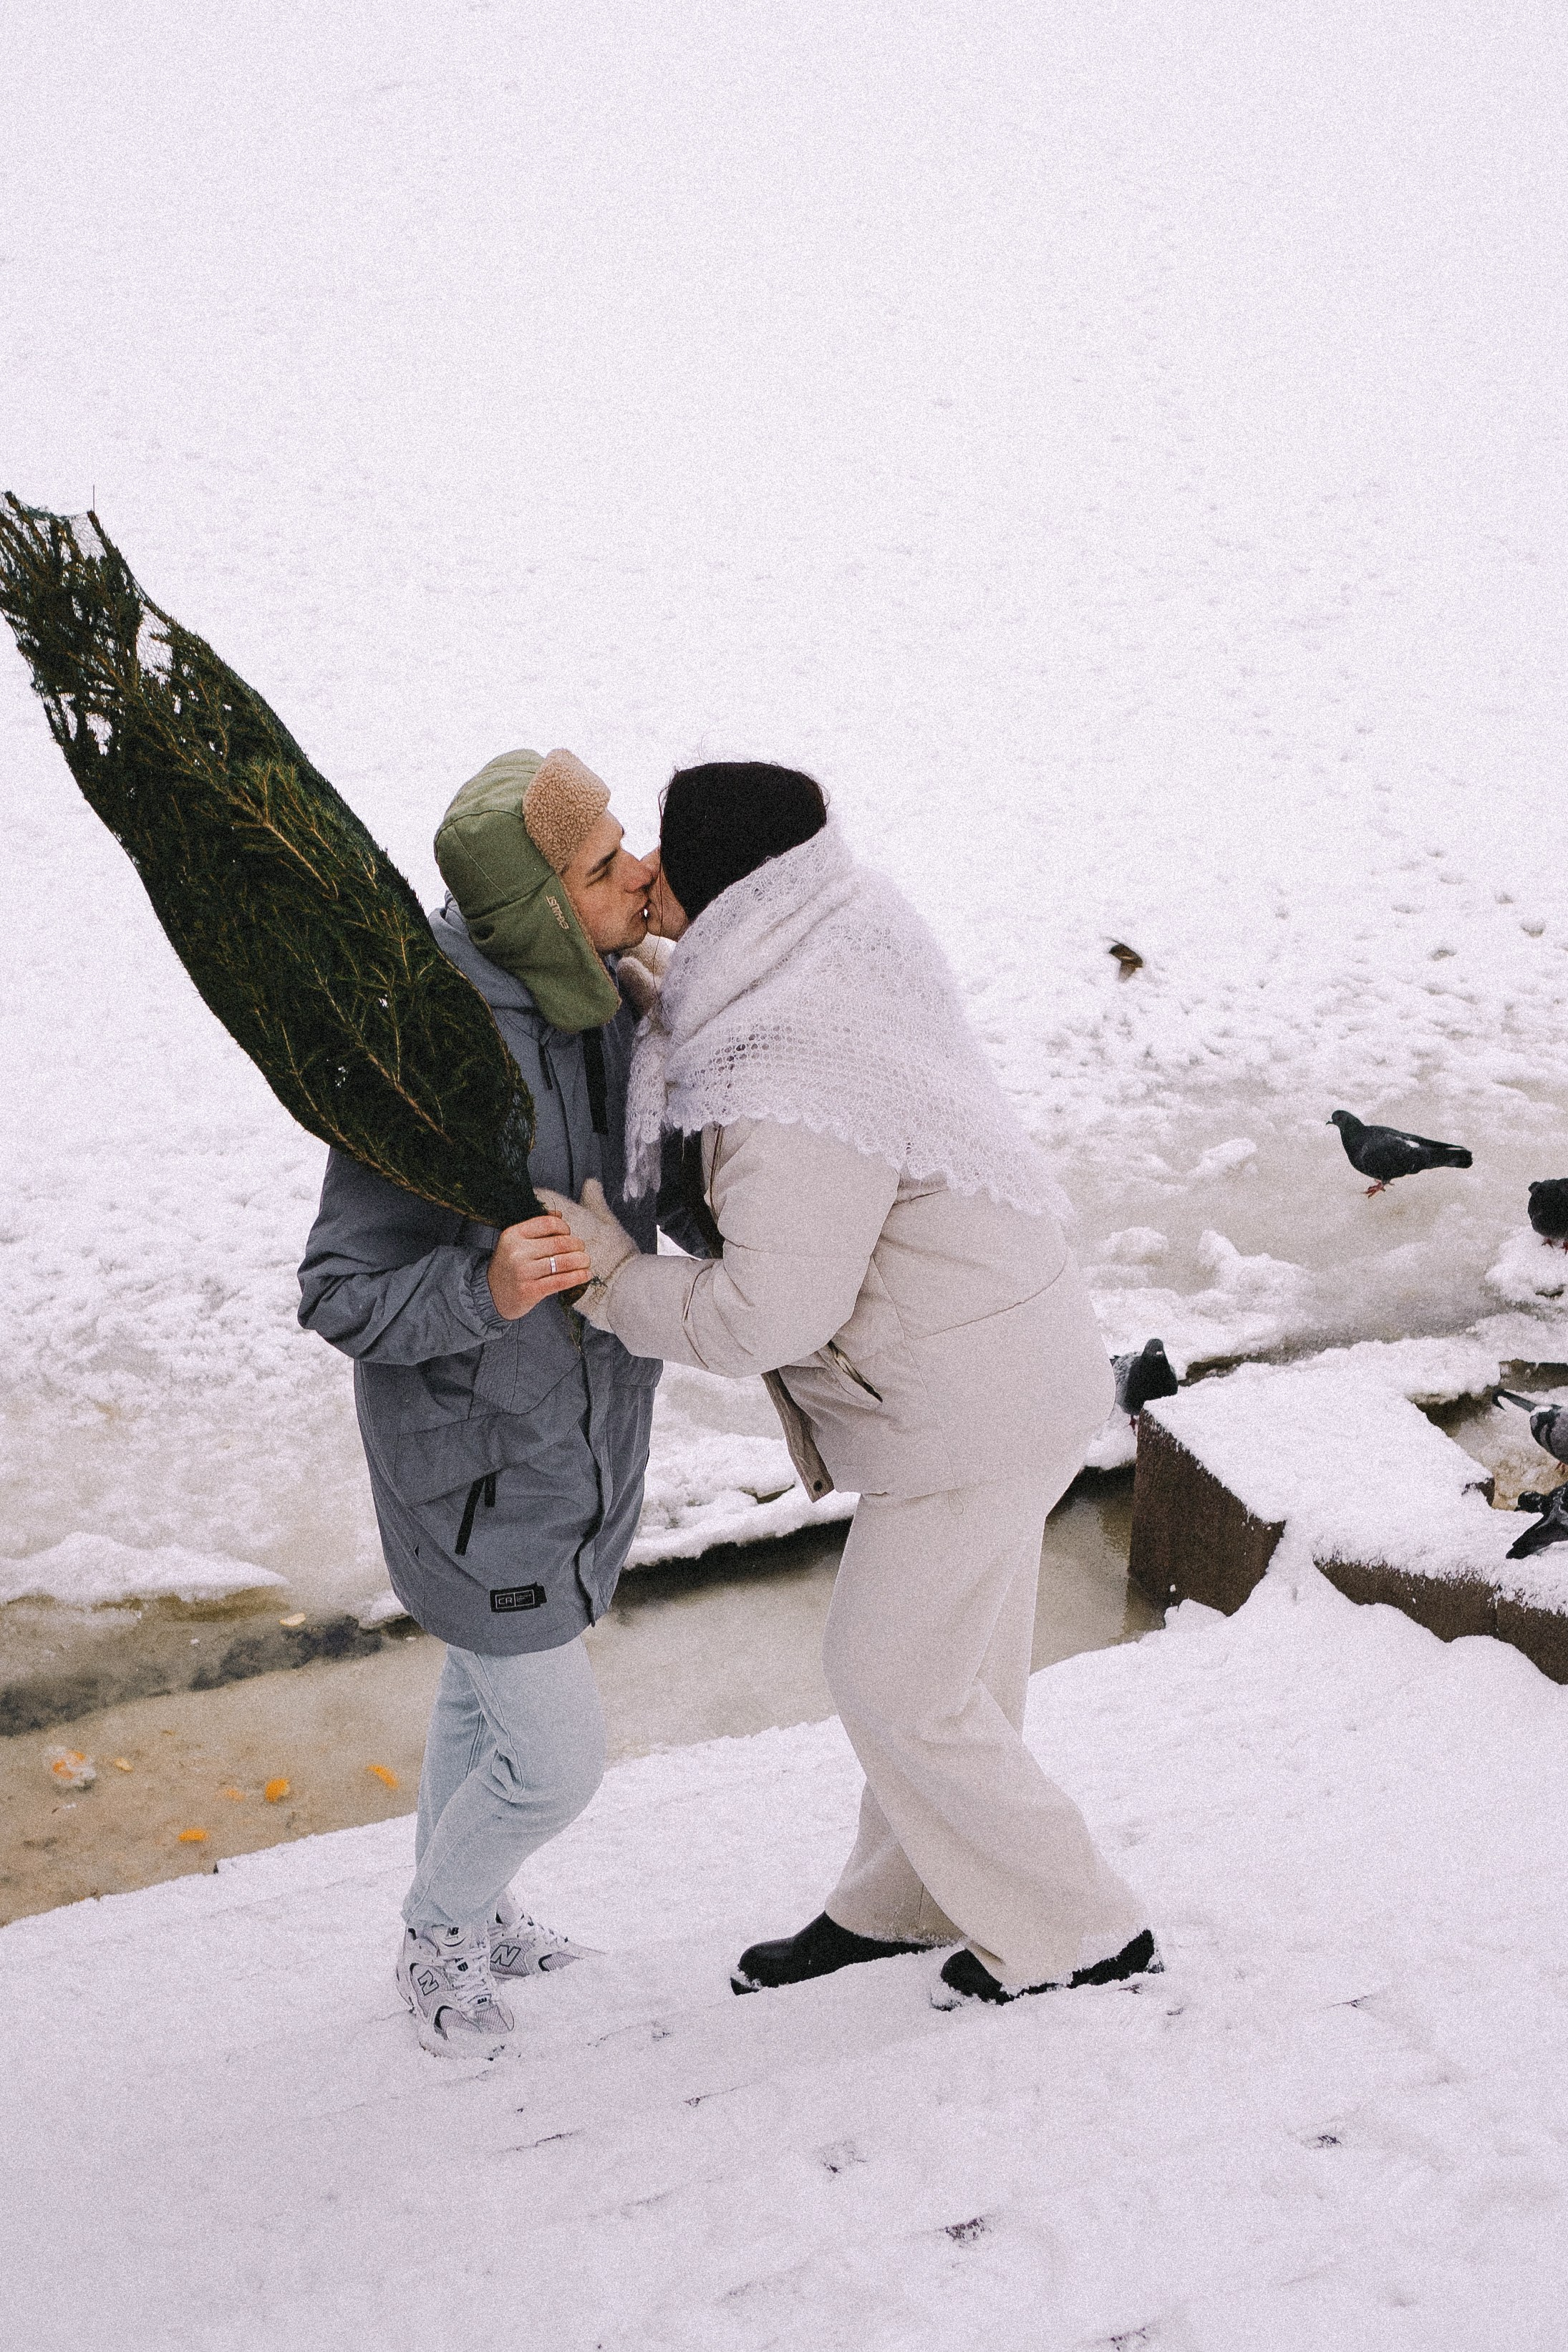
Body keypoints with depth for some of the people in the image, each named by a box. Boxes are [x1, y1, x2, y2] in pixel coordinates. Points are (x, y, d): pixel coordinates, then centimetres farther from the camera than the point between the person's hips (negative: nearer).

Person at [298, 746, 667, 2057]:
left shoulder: (597, 998, -8)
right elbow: (343, 1298, -27)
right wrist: (486, 1291, -44)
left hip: (581, 1421, 8)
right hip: (477, 1462, -7)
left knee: (493, 1683, 27)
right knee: (555, 1760, 4)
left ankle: (455, 1912, 52)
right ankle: (445, 1933, 36)